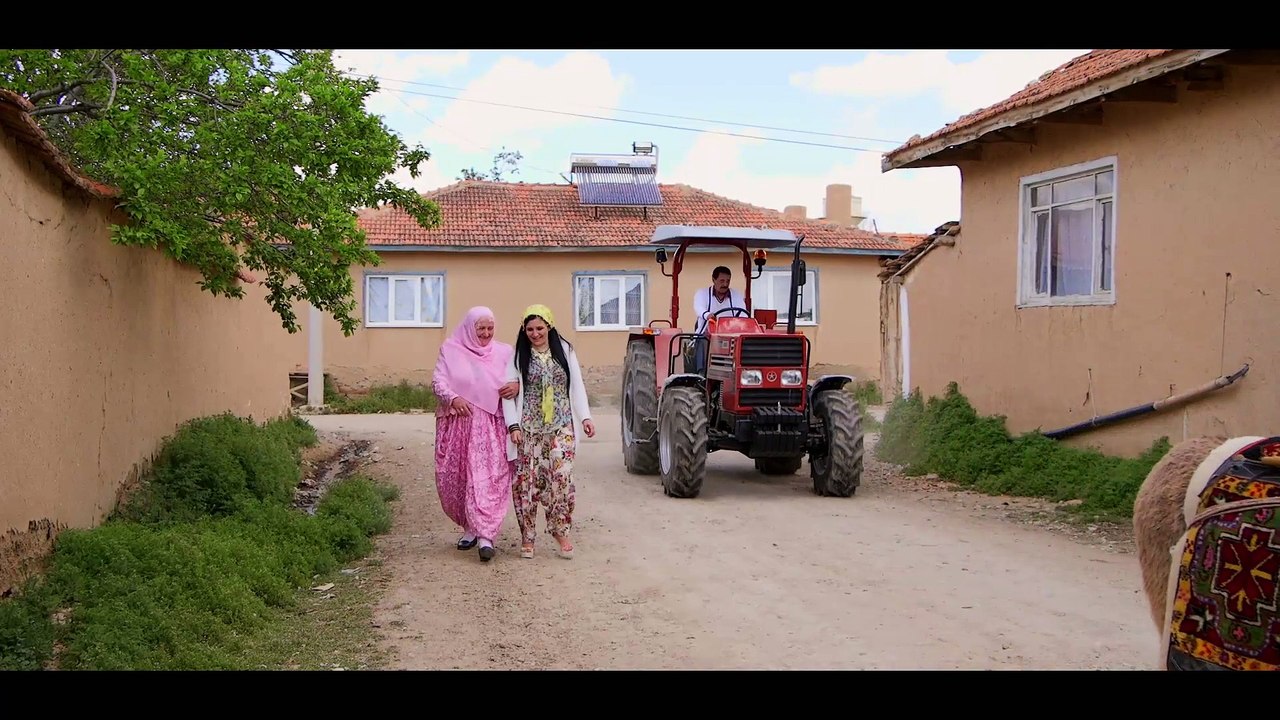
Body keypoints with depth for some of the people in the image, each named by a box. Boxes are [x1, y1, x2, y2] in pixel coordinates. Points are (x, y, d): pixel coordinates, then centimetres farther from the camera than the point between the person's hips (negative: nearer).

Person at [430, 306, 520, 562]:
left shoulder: (504, 352, 7)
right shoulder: (451, 350, 3)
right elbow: (438, 380, -4)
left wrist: (517, 385, -13)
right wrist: (453, 398, -23)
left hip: (491, 427, -1)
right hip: (457, 424, 1)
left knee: (486, 479, -10)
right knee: (456, 479, 6)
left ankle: (485, 535, -13)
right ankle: (470, 526, 25)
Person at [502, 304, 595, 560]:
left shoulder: (565, 350, 8)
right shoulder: (518, 356, 3)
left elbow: (577, 386, 9)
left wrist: (585, 417, 2)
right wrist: (513, 425, -8)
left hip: (561, 426, 1)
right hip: (529, 428, -1)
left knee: (562, 477, -10)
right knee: (527, 480, 0)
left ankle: (560, 532, 5)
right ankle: (527, 537, 13)